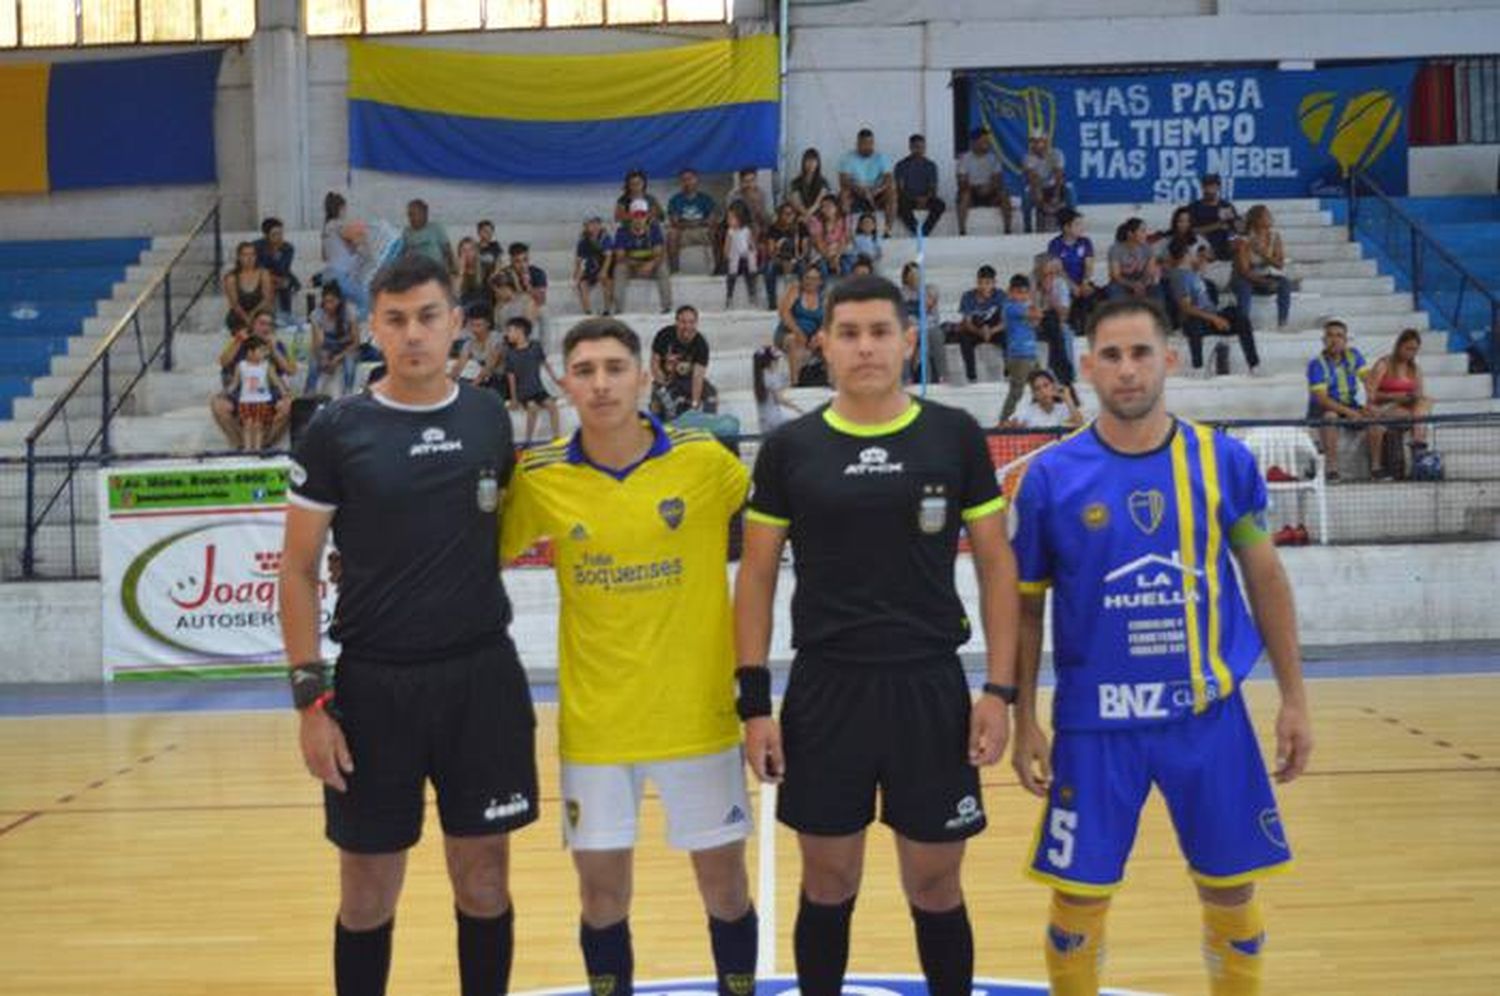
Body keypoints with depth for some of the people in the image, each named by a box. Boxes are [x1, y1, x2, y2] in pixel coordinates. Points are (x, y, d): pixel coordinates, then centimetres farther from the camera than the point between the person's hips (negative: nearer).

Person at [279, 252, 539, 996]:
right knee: (368, 894, 8)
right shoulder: (336, 430, -4)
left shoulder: (489, 418, 4)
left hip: (483, 677, 2)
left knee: (483, 881, 9)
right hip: (373, 684, -2)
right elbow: (299, 569, -2)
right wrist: (311, 696, -8)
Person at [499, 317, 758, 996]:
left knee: (724, 882, 10)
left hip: (697, 712, 0)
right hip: (594, 719, 1)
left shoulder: (704, 460, -8)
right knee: (602, 892, 9)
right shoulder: (539, 478, -5)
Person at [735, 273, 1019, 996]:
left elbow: (995, 563, 3)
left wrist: (999, 689, -4)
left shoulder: (956, 436, 0)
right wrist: (754, 701, -1)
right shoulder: (789, 448, 1)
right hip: (824, 691, 0)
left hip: (931, 688, 0)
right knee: (827, 886, 11)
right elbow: (757, 577, 5)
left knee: (935, 888, 10)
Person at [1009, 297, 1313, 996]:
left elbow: (1265, 578, 7)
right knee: (1079, 897, 5)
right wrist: (1025, 721, 0)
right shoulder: (1050, 476, -6)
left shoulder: (1224, 461, -2)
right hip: (1095, 720, -1)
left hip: (1209, 714, 1)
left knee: (1230, 890, 11)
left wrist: (1293, 697, 5)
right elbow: (1026, 607, 3)